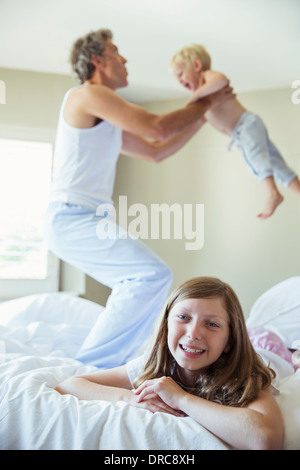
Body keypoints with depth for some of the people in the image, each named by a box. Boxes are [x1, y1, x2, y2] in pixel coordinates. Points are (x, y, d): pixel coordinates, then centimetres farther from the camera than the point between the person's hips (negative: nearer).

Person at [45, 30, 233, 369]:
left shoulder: (109, 125, 23)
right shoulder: (87, 93, -5)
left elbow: (155, 152, 29)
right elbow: (156, 128, -12)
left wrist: (201, 116, 30)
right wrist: (206, 103, 2)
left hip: (92, 220, 10)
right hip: (72, 218, -10)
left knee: (139, 287, 12)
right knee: (154, 275, -20)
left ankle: (105, 365, 14)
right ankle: (92, 364, -12)